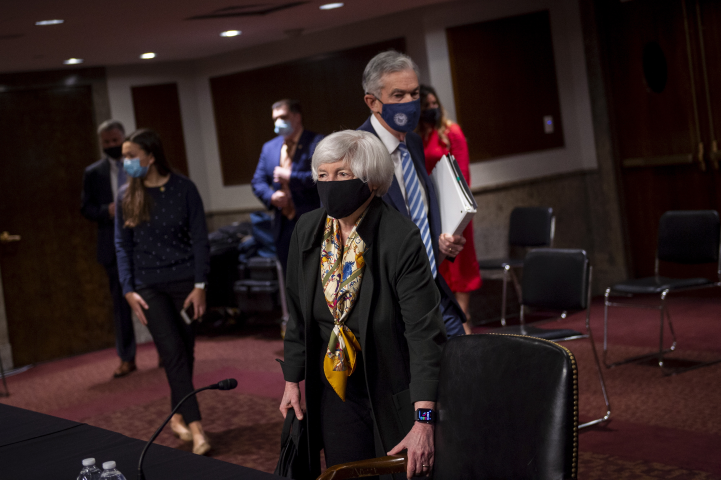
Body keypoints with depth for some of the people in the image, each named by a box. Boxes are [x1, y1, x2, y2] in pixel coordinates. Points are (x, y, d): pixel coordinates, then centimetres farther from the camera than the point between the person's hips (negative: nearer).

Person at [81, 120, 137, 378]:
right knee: (121, 302, 4)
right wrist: (107, 211, -14)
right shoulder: (93, 173, 6)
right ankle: (127, 359, 10)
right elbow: (86, 208, 4)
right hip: (115, 246, 0)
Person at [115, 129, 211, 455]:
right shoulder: (126, 197, 1)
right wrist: (128, 290, -2)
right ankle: (195, 427, -13)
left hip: (185, 281, 0)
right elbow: (122, 245, 5)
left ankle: (178, 417, 24)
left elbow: (199, 239, -2)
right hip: (149, 286, 0)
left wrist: (200, 285, -7)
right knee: (173, 351, -10)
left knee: (184, 353, 4)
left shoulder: (183, 189, -4)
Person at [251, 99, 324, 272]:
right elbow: (258, 181, 13)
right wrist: (271, 196, -8)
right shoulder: (269, 147, 14)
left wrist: (290, 177, -16)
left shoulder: (317, 143, -7)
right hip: (283, 227, 6)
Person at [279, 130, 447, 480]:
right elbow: (298, 313, 10)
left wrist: (423, 421, -27)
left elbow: (425, 332, -22)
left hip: (393, 396, -5)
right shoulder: (307, 231, -2)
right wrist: (292, 380, 10)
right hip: (333, 392, 5)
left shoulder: (401, 238, -19)